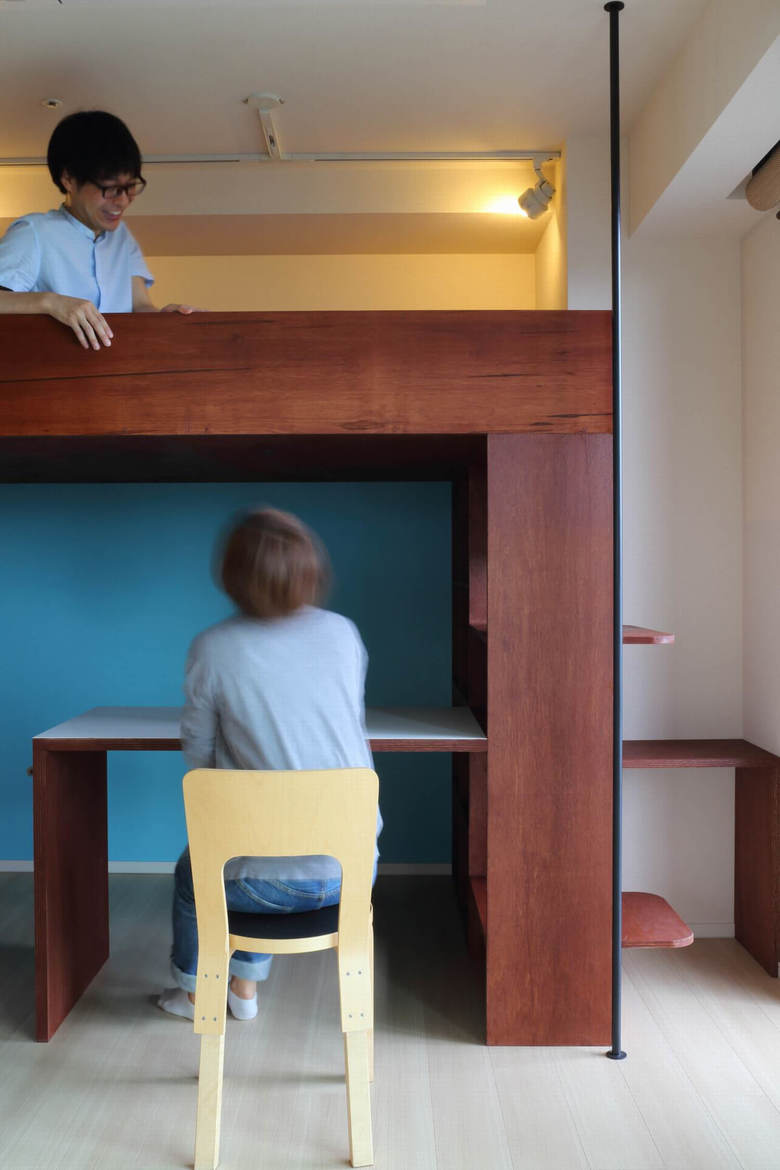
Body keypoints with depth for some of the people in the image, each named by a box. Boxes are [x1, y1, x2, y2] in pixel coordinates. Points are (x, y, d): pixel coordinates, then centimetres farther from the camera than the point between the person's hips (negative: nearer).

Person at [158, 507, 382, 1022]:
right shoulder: (343, 634, -3)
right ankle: (244, 988, 50)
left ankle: (193, 993, 53)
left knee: (191, 870, 32)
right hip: (352, 871, 4)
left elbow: (199, 754, -2)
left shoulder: (213, 650, -13)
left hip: (271, 882, -3)